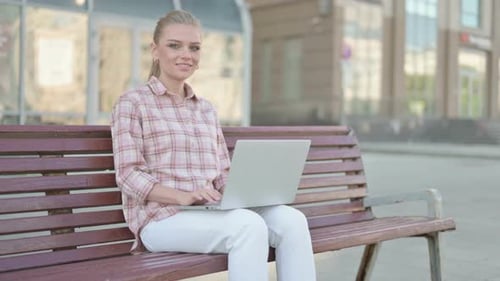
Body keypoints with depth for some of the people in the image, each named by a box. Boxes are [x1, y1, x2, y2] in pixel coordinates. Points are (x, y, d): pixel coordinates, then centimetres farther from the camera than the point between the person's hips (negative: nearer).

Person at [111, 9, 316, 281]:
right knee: (248, 225, -33)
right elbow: (129, 176, -8)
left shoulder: (207, 109, 21)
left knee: (291, 219, -21)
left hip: (209, 212, 6)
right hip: (161, 218, -6)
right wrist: (184, 197, -23)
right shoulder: (132, 103, 2)